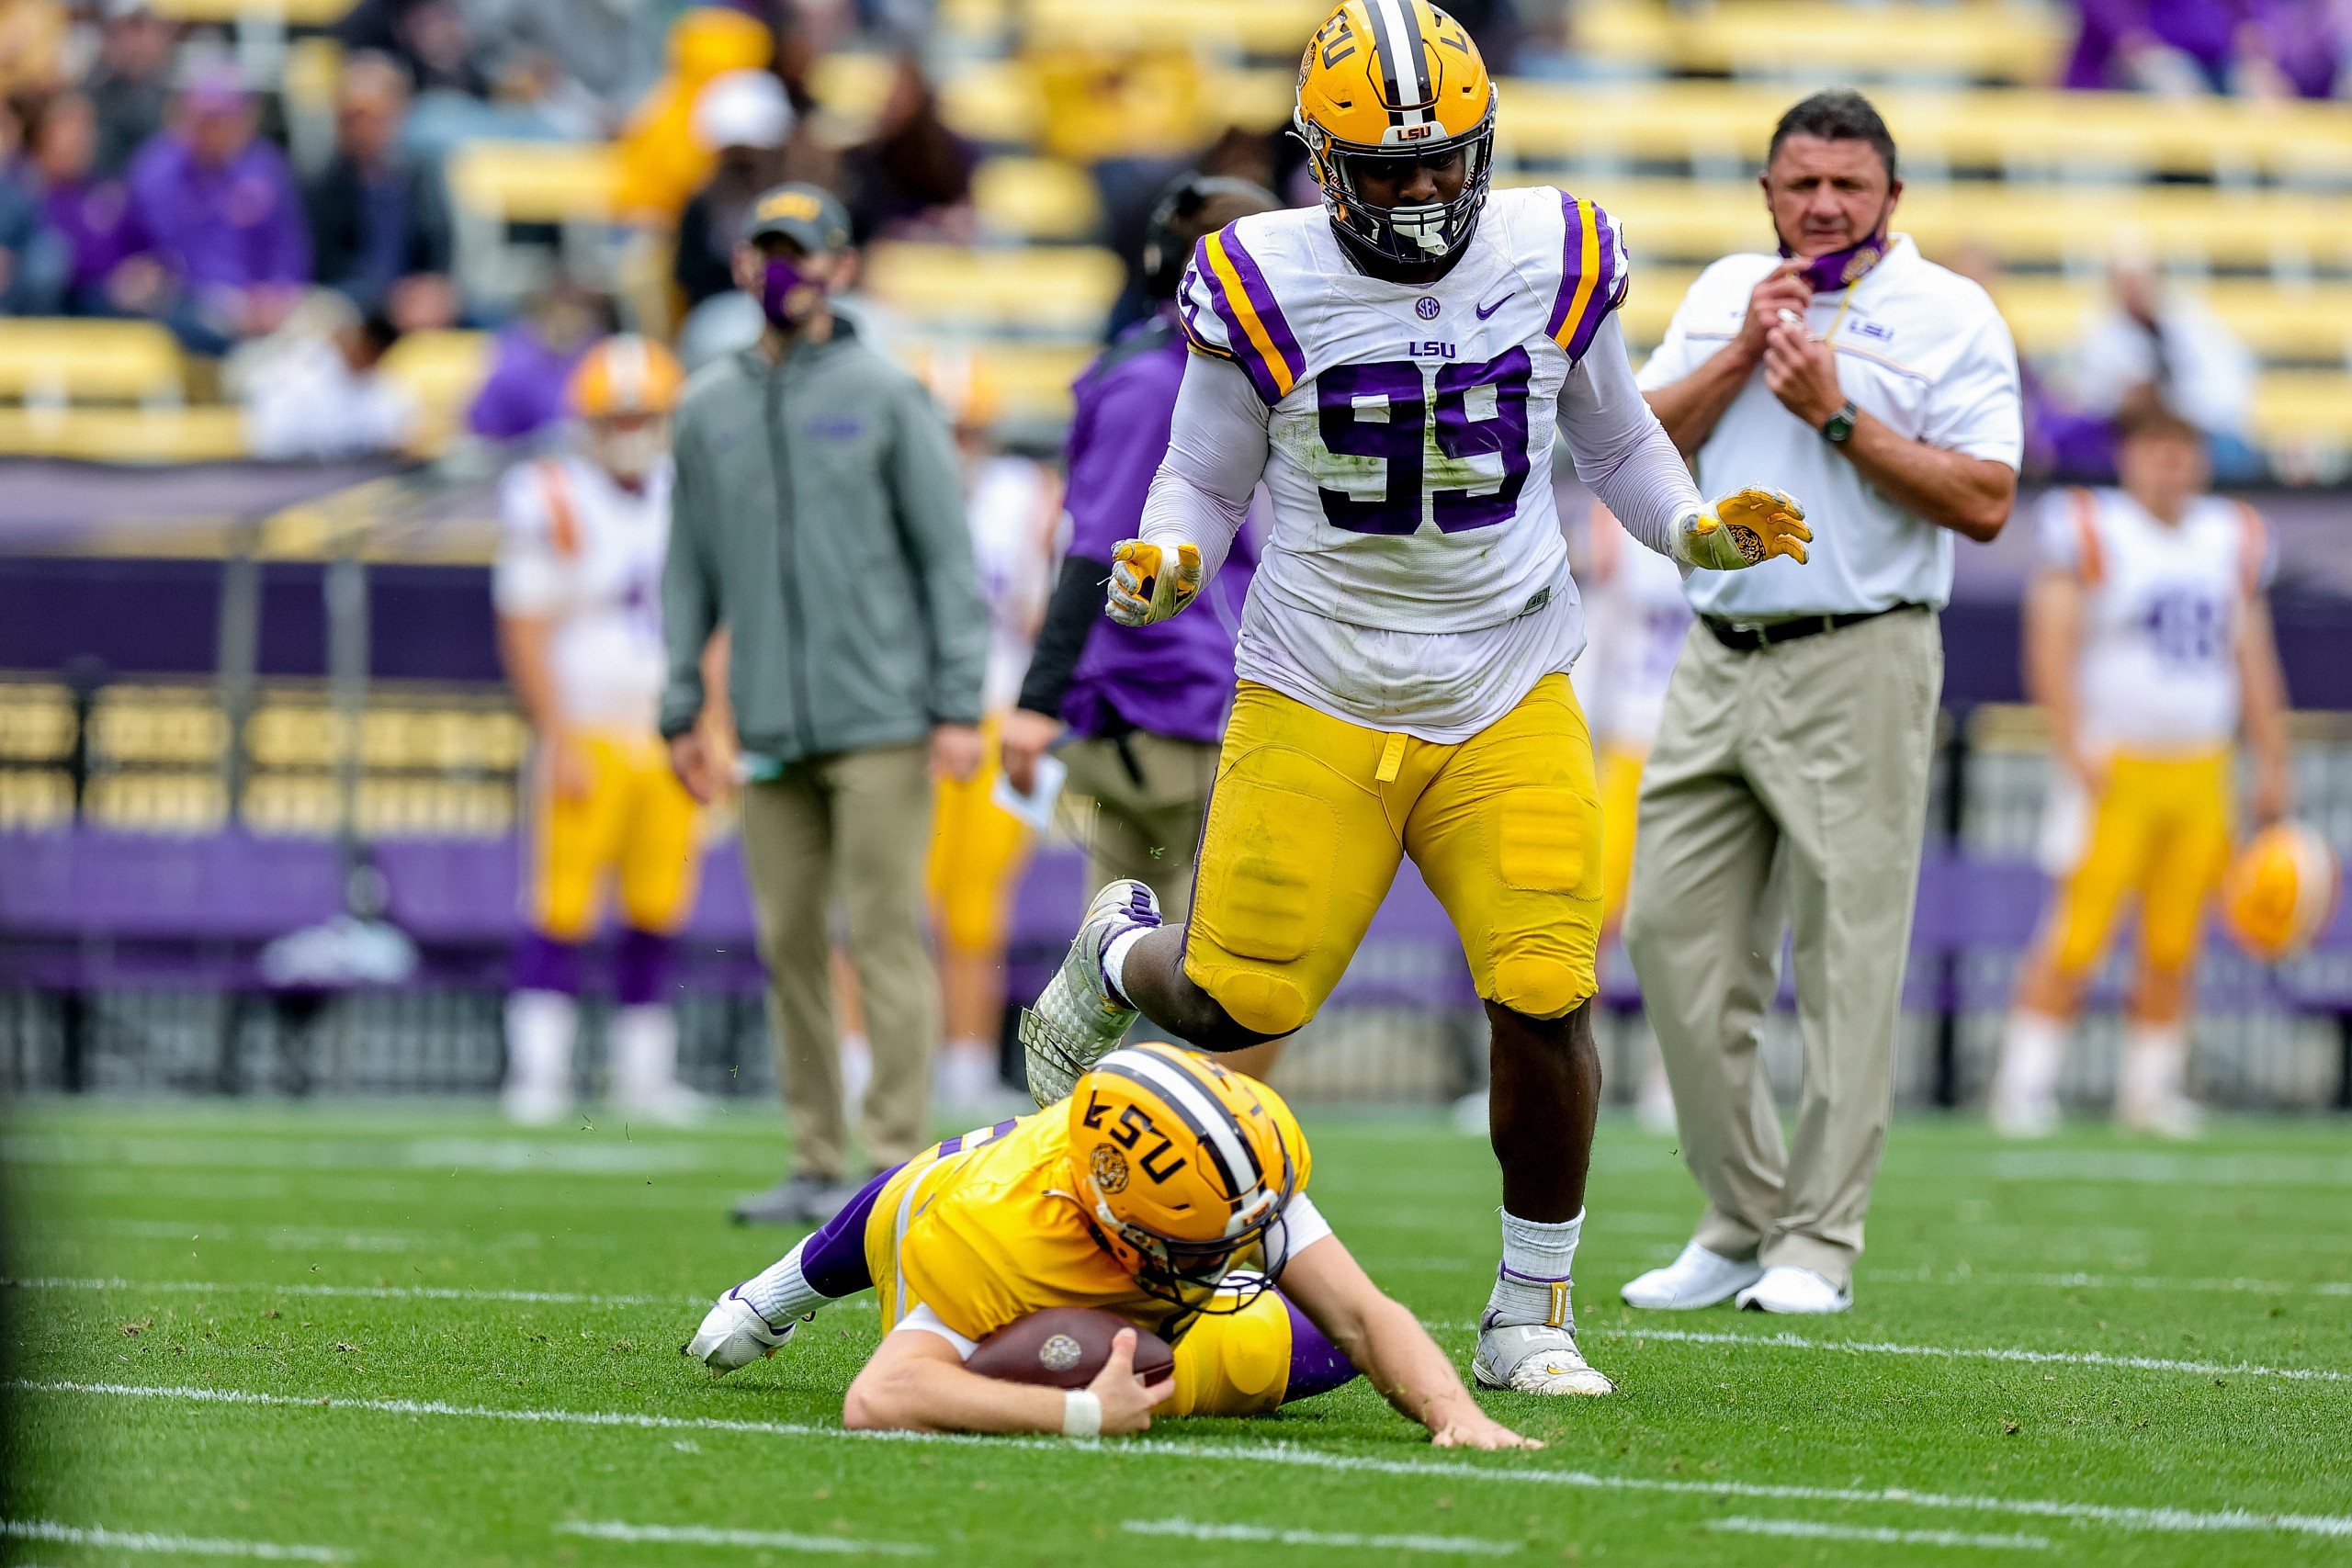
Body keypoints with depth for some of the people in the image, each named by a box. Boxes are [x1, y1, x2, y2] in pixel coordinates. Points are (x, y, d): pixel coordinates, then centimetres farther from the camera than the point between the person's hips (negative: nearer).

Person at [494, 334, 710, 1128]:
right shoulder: (552, 502, -6)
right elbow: (525, 630, -6)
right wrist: (557, 736, -12)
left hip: (669, 740, 4)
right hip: (586, 732, -4)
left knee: (657, 912, 4)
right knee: (561, 909, -7)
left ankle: (643, 1073, 11)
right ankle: (538, 1070, -4)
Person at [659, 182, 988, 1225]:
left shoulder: (886, 395, -1)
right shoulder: (709, 408, 11)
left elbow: (949, 555, -2)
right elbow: (690, 569, 16)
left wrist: (961, 706, -8)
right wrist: (680, 709, 11)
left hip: (879, 718, -4)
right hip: (770, 727, 4)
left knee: (885, 936, -7)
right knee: (788, 944, 5)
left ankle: (897, 1162, -6)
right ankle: (818, 1165, 10)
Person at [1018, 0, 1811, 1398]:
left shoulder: (1553, 262, -1)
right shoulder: (1266, 289, -9)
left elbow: (1614, 439, 14)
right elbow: (1207, 483, 3)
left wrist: (1699, 529, -4)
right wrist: (1165, 563, -18)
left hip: (1510, 701, 1)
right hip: (1317, 703, -1)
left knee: (1546, 996, -11)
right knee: (1244, 1002, 0)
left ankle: (1530, 1316, 7)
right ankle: (1124, 954, 39)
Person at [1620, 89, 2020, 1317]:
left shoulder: (1951, 316, -1)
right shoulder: (1726, 295, 16)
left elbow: (1984, 502, -9)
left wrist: (1838, 415, -13)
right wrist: (1743, 352, -4)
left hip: (1859, 670, -5)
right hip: (1717, 664, 5)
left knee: (1845, 955, -7)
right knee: (1673, 933, 3)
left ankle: (1817, 1246, -3)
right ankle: (1738, 1225, 13)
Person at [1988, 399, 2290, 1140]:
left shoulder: (2232, 539, 12)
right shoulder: (2090, 532, -4)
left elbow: (2253, 660, 17)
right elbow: (2051, 643, -8)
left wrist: (2272, 765, 14)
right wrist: (2073, 747, -17)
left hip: (2200, 770, 5)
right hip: (2115, 766, -5)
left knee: (2173, 943, 5)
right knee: (2078, 932, -10)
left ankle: (2150, 1089, 13)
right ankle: (2025, 1084, -4)